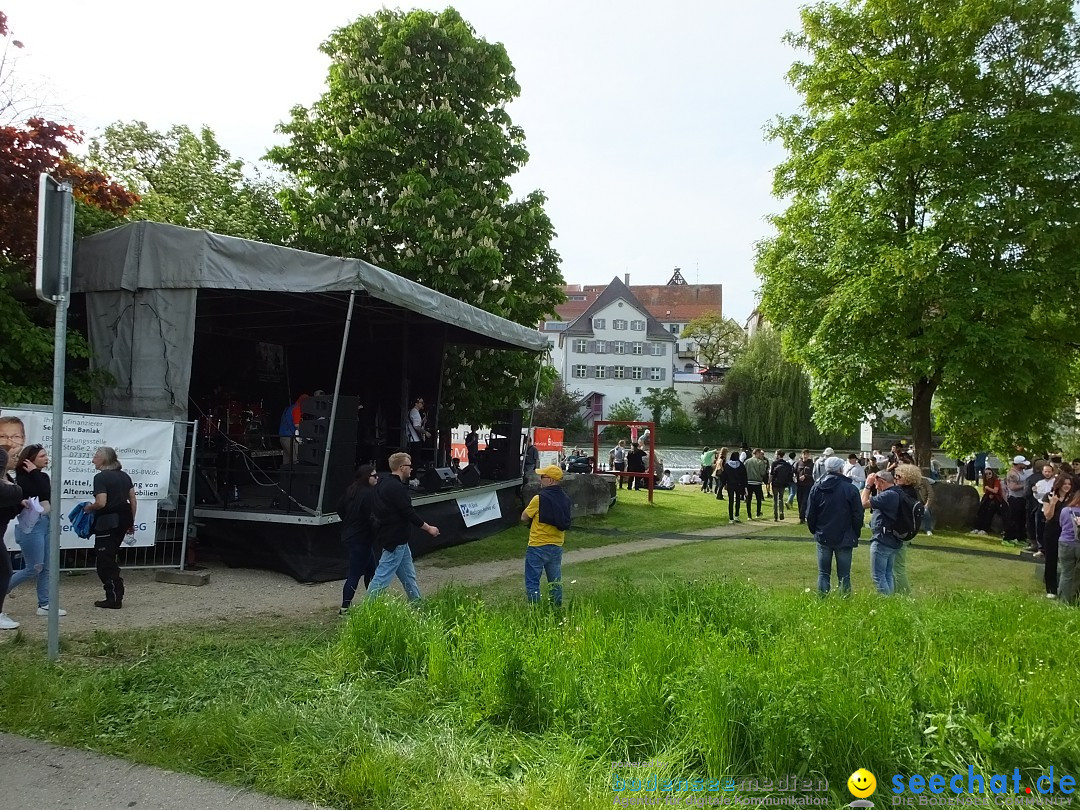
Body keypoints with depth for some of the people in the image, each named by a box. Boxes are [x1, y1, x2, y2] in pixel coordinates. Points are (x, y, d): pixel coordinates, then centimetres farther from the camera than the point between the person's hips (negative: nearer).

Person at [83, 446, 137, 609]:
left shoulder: (101, 477, -12)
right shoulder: (124, 476, 11)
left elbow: (101, 503, -20)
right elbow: (133, 500, 11)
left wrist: (89, 507, 0)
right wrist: (131, 522, 17)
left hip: (107, 522, -8)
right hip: (123, 519, 8)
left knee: (105, 560, 1)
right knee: (110, 557, 18)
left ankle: (114, 599, 2)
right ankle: (115, 595, 20)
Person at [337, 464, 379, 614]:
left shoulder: (351, 490, 7)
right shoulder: (369, 493, -20)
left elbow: (340, 509, 15)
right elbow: (372, 517, -22)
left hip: (349, 535, 10)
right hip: (361, 539, -10)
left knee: (370, 568, 18)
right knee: (355, 573, -2)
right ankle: (345, 607, 3)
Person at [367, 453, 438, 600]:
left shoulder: (383, 483, 11)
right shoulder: (397, 487, -19)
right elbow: (409, 514, -19)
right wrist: (429, 528, -7)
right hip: (395, 539, -10)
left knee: (408, 575, 17)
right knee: (383, 577, -6)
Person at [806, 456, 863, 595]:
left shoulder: (816, 488, -2)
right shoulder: (850, 489, -9)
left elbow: (810, 514, 2)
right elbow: (858, 515, -4)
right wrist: (855, 536, 9)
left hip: (823, 537, 2)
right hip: (845, 539, -2)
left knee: (823, 573, 10)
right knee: (844, 575, 6)